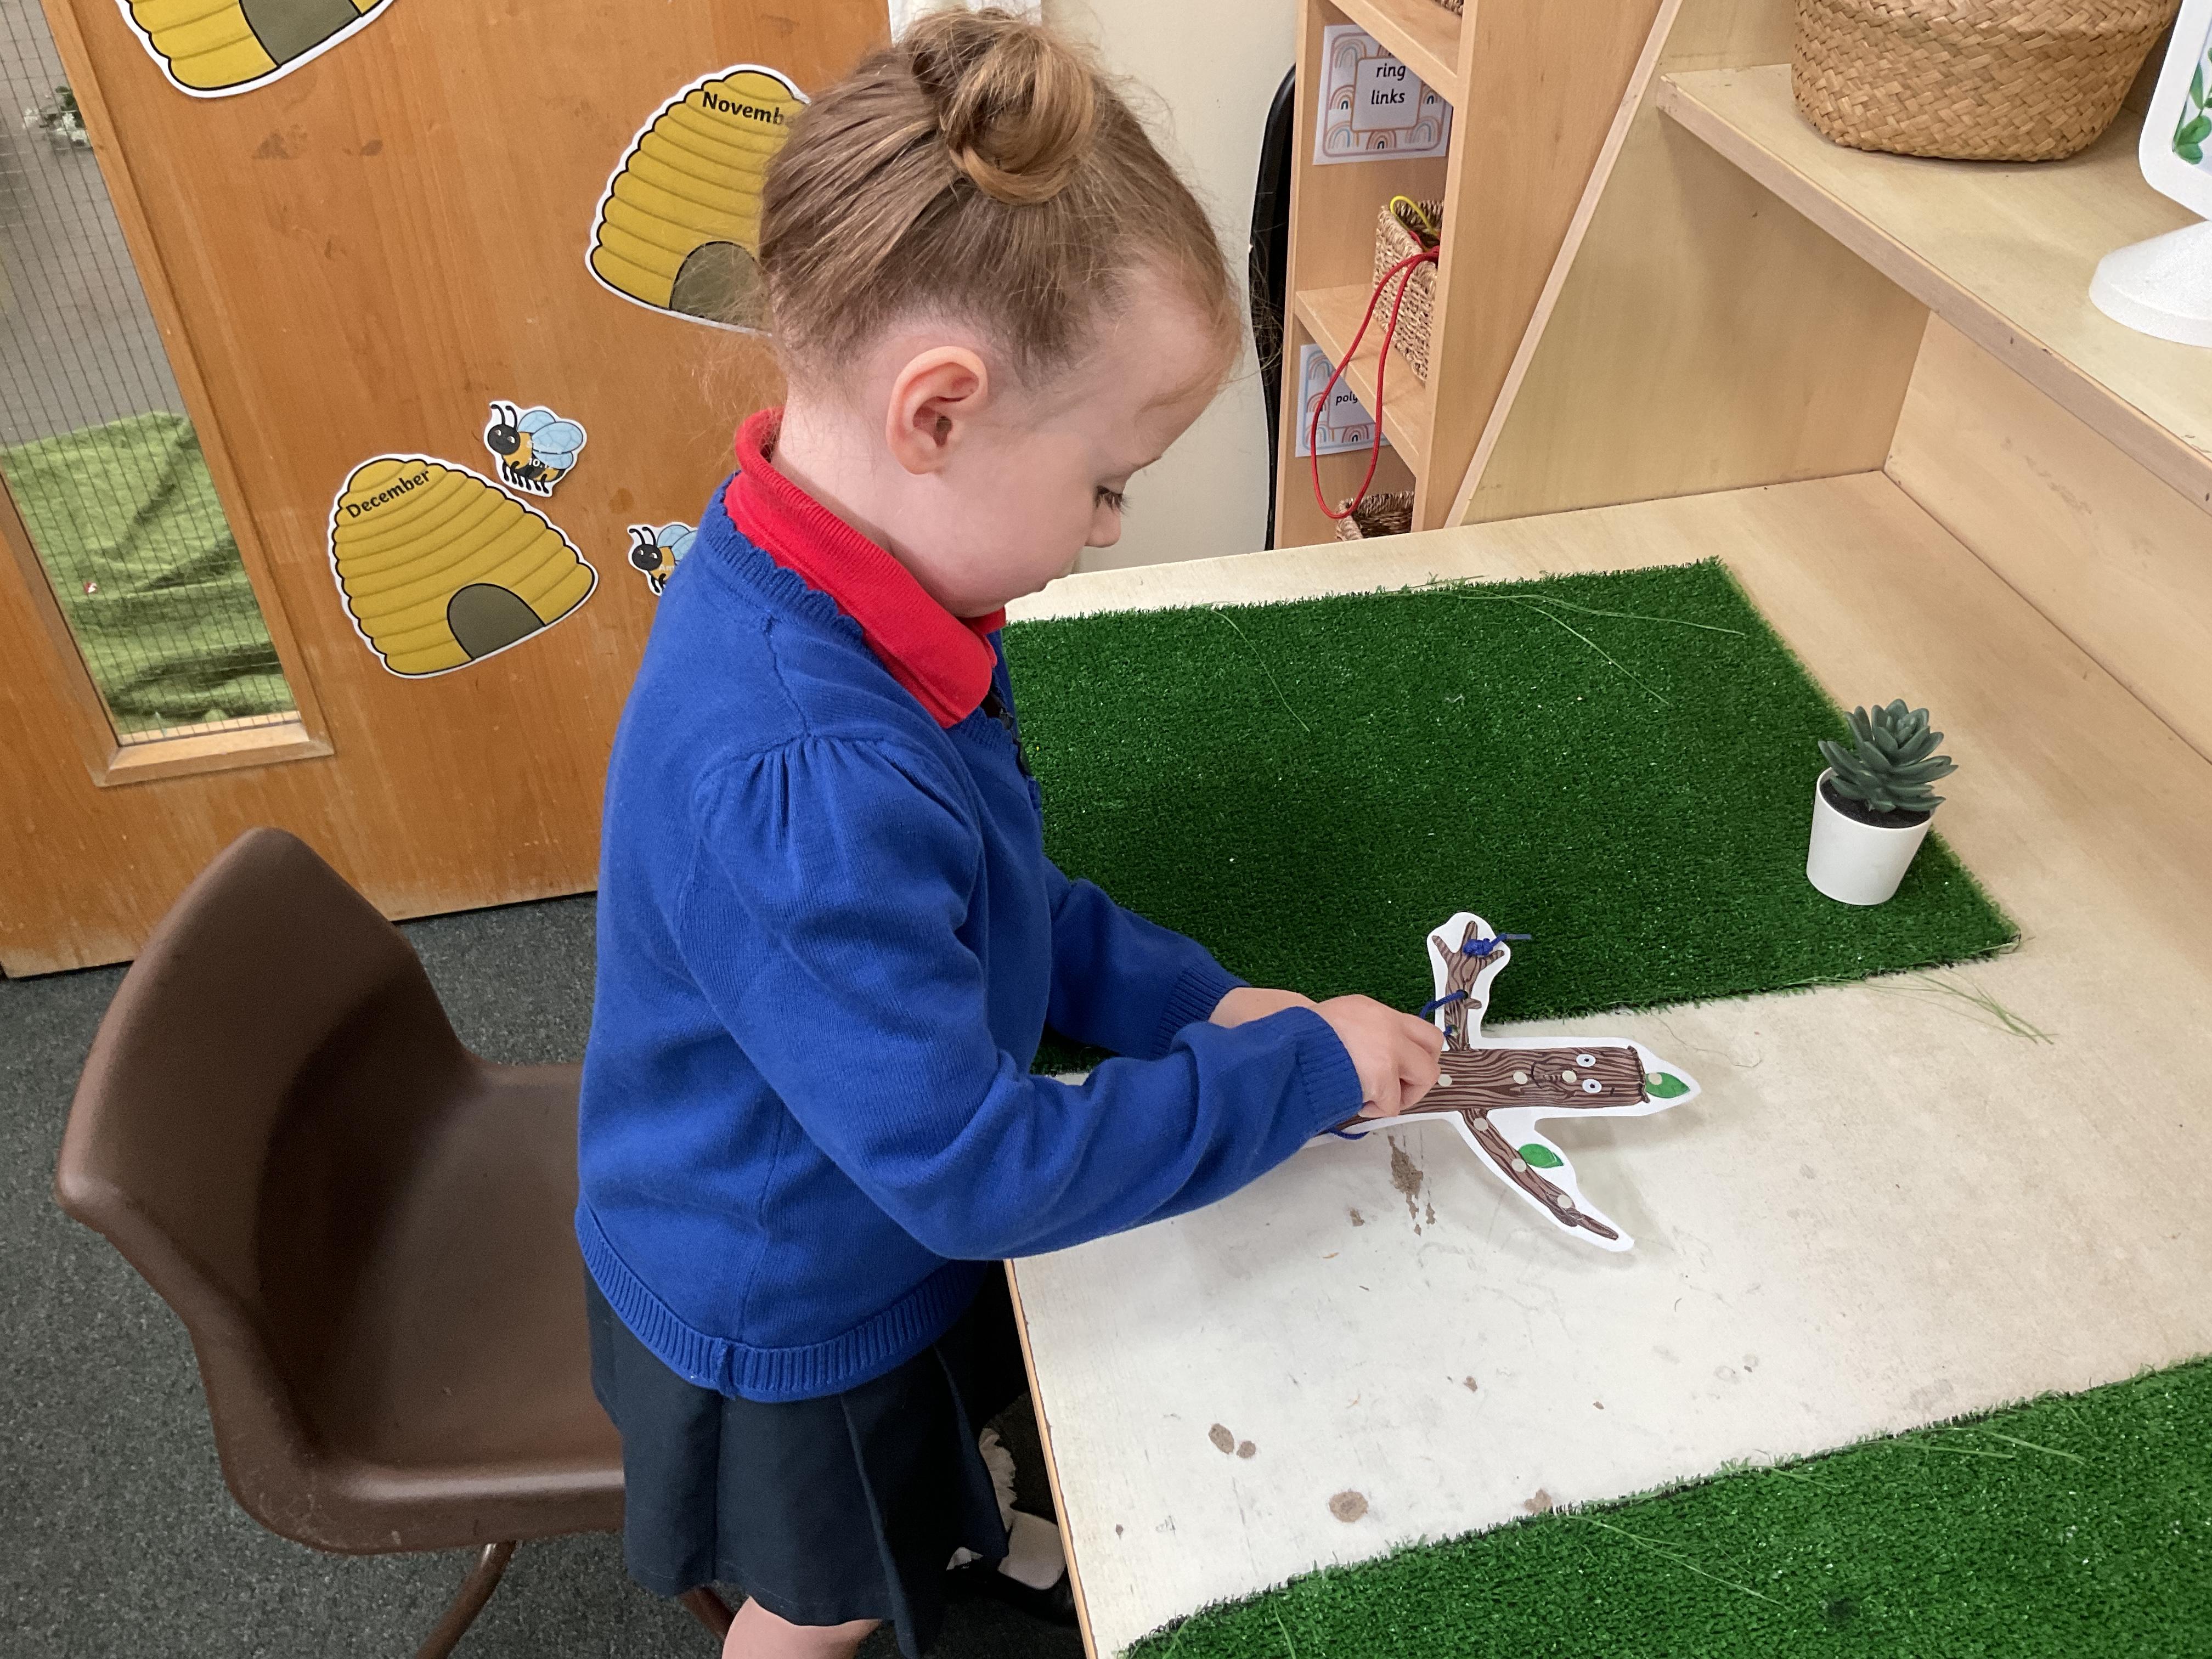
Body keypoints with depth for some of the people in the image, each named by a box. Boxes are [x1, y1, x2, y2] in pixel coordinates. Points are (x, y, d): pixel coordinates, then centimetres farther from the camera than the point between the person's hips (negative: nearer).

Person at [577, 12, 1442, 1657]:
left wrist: (1189, 998, -10)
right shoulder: (793, 785, -45)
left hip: (889, 1215, 7)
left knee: (937, 1448, 38)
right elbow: (979, 1168, -35)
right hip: (790, 1304, -7)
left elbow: (998, 900, -1)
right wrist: (1306, 1065, -25)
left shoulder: (841, 586, -17)